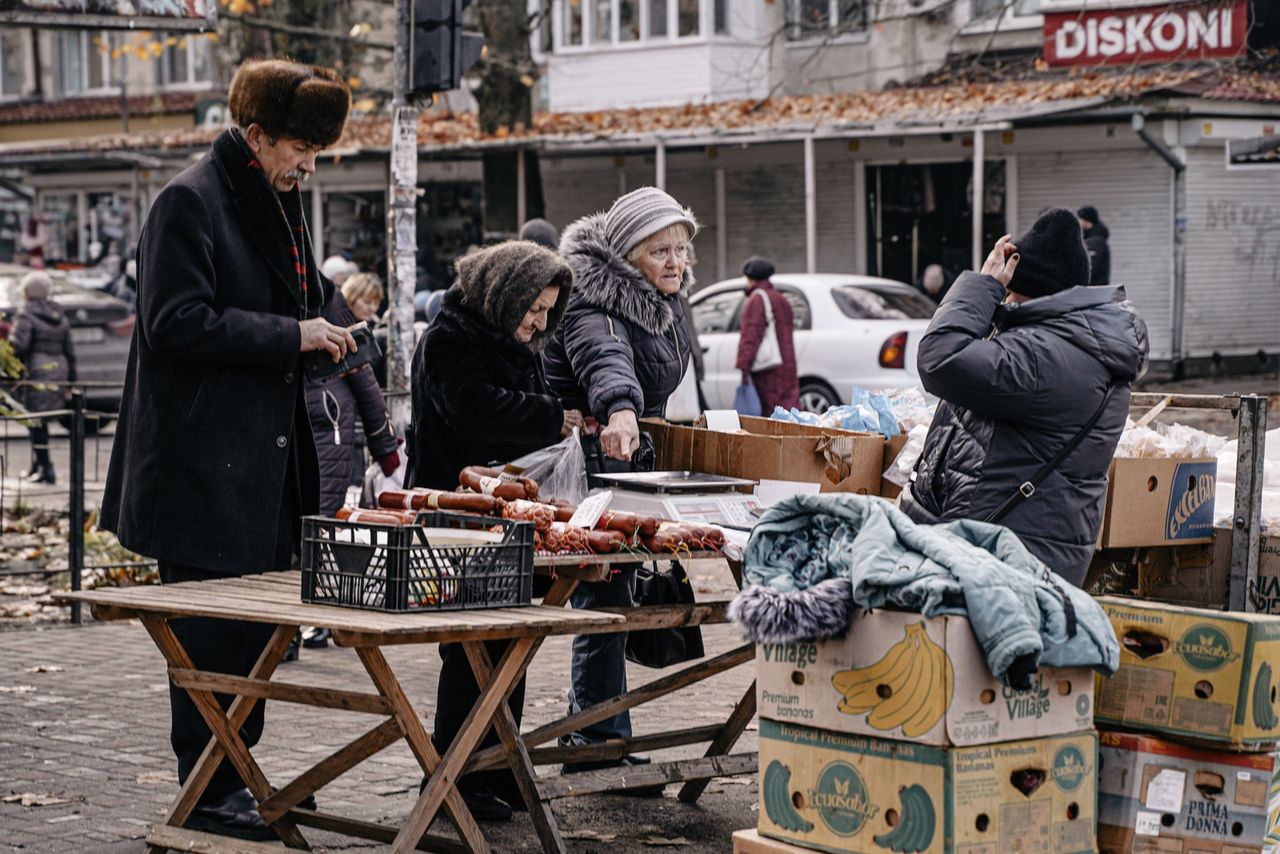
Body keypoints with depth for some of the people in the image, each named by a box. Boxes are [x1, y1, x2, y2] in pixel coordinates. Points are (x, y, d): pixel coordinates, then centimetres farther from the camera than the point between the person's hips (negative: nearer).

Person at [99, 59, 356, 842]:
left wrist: (324, 329, 11)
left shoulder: (282, 203, 16)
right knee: (211, 630, -2)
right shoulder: (190, 203, -12)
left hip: (268, 455, 9)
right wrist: (291, 336, -19)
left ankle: (234, 775, 23)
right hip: (205, 463, -9)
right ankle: (208, 795, 7)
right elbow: (176, 322, -20)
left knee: (257, 626, 12)